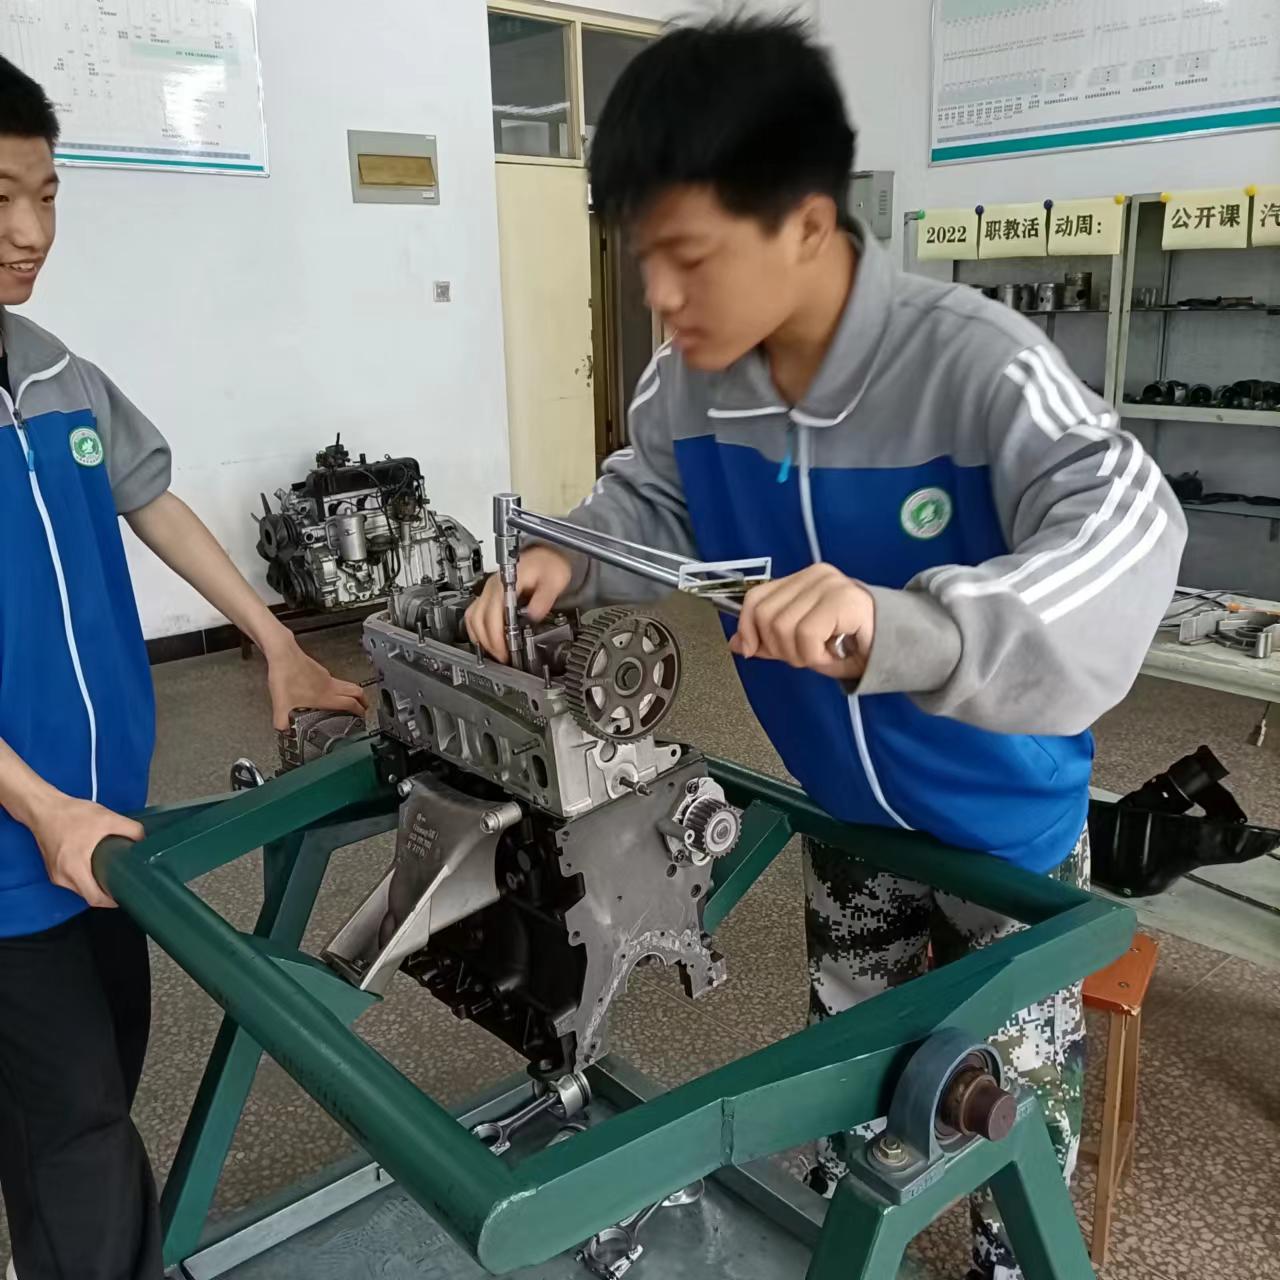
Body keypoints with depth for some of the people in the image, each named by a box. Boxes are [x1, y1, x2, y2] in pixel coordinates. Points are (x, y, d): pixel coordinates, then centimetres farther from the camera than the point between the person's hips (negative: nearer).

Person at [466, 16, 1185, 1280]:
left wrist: (896, 628, -60)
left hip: (1005, 823, -4)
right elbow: (654, 499, 3)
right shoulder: (693, 381, -15)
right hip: (844, 811, 5)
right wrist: (568, 557, -20)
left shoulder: (973, 364, -32)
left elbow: (1127, 528, -43)